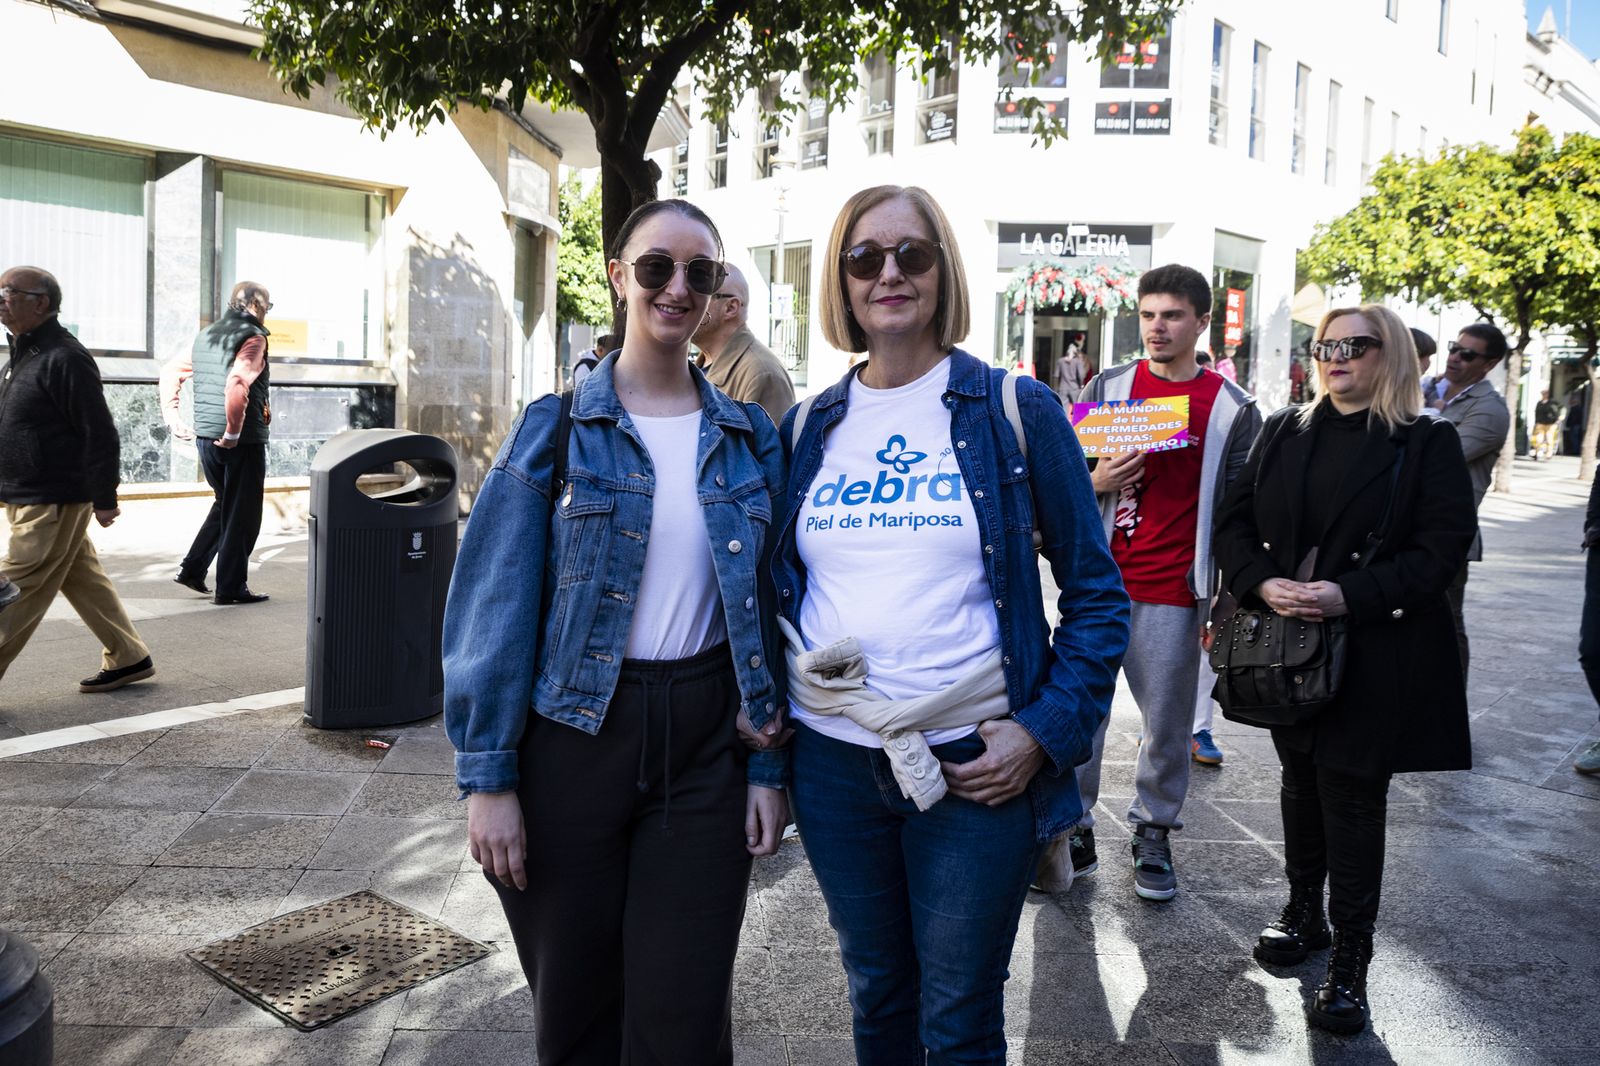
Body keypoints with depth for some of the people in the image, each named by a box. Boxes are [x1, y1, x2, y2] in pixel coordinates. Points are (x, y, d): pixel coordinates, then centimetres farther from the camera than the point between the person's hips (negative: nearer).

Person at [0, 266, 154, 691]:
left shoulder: (64, 358, -18)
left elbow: (100, 435, -20)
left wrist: (104, 499, -19)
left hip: (53, 504, -10)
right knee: (84, 580, 14)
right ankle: (128, 659, 22)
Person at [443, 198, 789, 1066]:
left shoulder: (749, 438, 5)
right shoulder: (555, 427, -2)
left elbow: (765, 611, 7)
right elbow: (497, 608, -5)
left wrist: (769, 767, 3)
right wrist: (488, 777, -9)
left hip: (706, 739, 2)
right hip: (574, 733, -1)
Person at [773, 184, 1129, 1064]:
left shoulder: (1015, 411, -4)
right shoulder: (808, 427, 6)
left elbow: (1096, 592, -2)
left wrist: (1044, 732, -11)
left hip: (978, 765, -3)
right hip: (832, 761, 3)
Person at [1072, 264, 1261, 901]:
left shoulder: (1233, 408, 4)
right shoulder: (1107, 387, 8)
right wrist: (1094, 483, -10)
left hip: (1174, 596, -1)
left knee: (1168, 724, 8)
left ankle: (1153, 835, 25)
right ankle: (1074, 831, 19)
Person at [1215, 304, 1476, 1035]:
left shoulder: (1428, 443, -4)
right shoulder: (1283, 432, 7)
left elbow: (1442, 547, -11)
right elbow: (1234, 520, 5)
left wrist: (1352, 595, -22)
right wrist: (1261, 583, -14)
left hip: (1375, 654, -4)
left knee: (1353, 798, 0)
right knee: (1301, 781, 17)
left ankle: (1349, 964, 13)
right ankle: (1304, 913, 37)